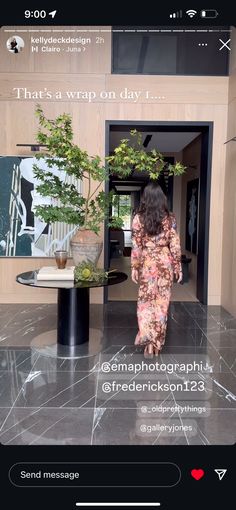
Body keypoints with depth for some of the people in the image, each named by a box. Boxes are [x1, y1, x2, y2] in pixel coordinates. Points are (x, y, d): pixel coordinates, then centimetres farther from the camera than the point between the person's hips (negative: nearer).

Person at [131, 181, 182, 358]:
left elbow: (136, 246, -6)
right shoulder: (170, 218, -4)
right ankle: (157, 343, 15)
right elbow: (175, 245, -3)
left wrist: (134, 268, 2)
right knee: (162, 301, 9)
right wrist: (178, 267, 5)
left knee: (146, 301, 13)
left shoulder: (138, 218, -7)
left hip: (147, 263, -1)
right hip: (165, 262, 1)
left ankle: (148, 337, 0)